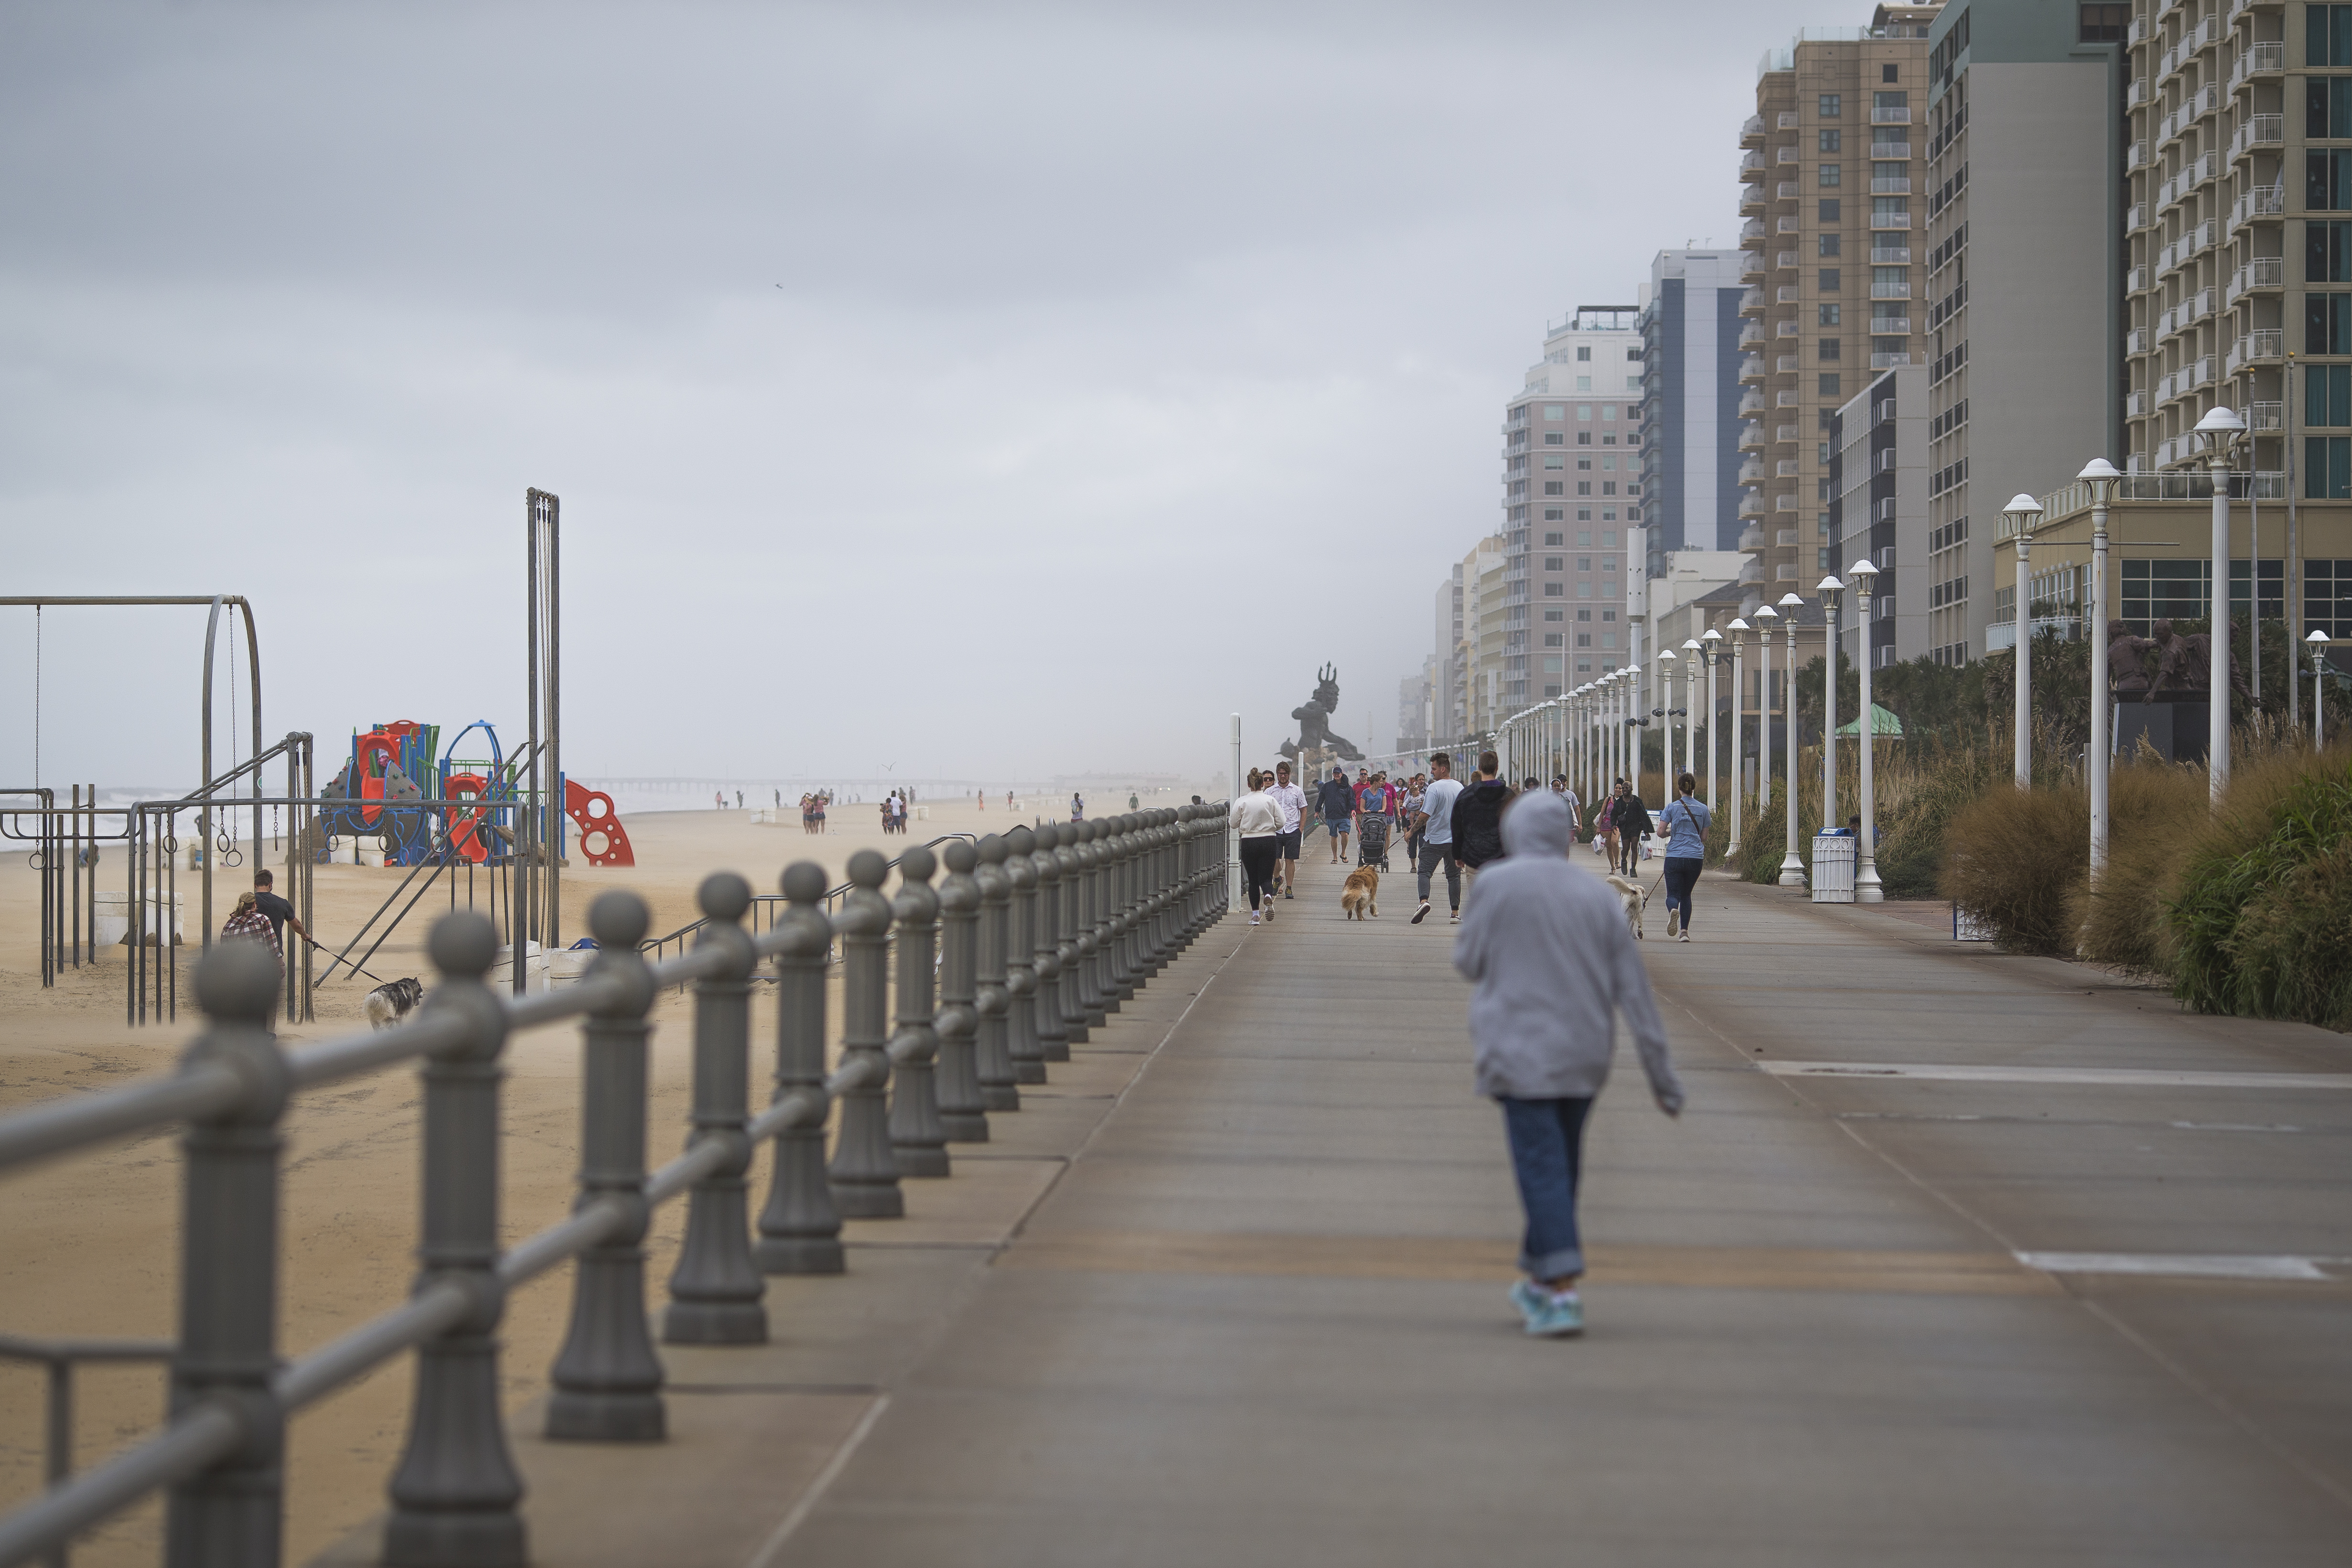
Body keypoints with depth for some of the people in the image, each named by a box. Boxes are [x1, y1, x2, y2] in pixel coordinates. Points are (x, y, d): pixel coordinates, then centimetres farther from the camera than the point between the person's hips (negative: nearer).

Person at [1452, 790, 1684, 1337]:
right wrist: (1661, 1072, 7)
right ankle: (1539, 1280, 30)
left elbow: (1469, 962, 1)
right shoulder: (1598, 897, 5)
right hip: (1585, 1056, 5)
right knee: (1561, 1166, 18)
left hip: (1523, 1051, -5)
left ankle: (1562, 1294, -16)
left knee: (1542, 1170, -6)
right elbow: (1635, 989, 4)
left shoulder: (1496, 885, -7)